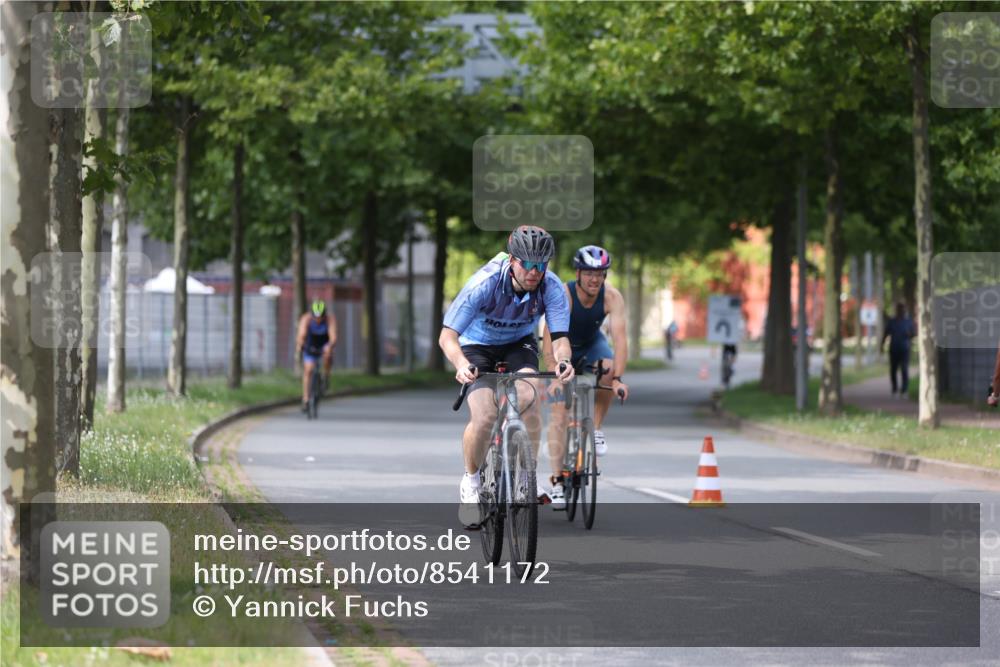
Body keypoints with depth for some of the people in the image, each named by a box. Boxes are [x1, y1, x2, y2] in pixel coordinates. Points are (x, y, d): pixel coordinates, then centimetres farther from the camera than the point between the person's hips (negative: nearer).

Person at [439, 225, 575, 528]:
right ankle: (471, 481, 4)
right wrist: (461, 364, -55)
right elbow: (447, 335, -35)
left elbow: (560, 336, -28)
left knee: (529, 398, -27)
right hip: (478, 346, -2)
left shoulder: (552, 287, -26)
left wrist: (563, 360, -52)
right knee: (484, 416, -22)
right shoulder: (485, 283, -34)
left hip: (519, 344, 2)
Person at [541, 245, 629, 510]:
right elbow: (549, 338, -38)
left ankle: (596, 429, -10)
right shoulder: (562, 294, -32)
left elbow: (619, 336, -34)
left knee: (608, 368, -32)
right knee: (559, 413, -12)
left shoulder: (612, 297, -27)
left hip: (592, 344, 2)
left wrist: (618, 378, -46)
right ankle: (557, 482, -9)